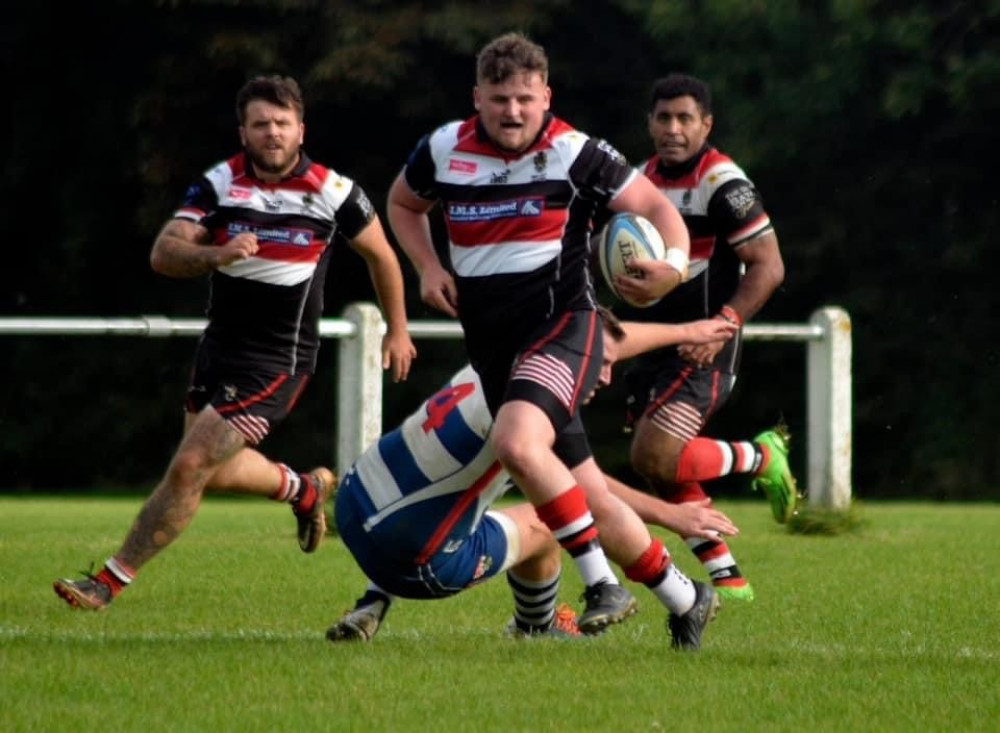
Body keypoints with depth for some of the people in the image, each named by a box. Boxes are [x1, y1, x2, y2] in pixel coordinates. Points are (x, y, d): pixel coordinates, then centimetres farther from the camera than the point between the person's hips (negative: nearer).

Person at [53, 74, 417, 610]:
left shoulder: (332, 192, -10)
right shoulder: (219, 184, -6)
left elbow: (379, 253, 8)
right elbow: (164, 253, -15)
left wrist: (397, 329, 17)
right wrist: (216, 254, -36)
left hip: (276, 361, -5)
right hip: (219, 345, 5)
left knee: (189, 469, -13)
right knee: (212, 471, 19)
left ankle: (110, 582, -6)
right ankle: (304, 489, 47)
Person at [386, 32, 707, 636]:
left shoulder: (574, 153, -7)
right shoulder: (443, 151, 4)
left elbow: (655, 206, -1)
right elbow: (403, 204, 25)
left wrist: (676, 261, -21)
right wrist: (428, 268, 8)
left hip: (562, 322, -5)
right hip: (493, 345, 5)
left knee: (517, 440, -33)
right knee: (590, 501, 6)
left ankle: (602, 582, -23)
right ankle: (685, 599, 23)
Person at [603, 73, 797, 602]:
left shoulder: (722, 184, -13)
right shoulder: (642, 180, 11)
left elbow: (768, 265, -15)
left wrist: (723, 325, -24)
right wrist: (623, 280, -3)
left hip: (702, 347, -8)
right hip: (653, 344, 8)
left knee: (656, 457, -20)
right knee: (656, 469, 5)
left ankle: (761, 457, 5)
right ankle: (728, 579, 15)